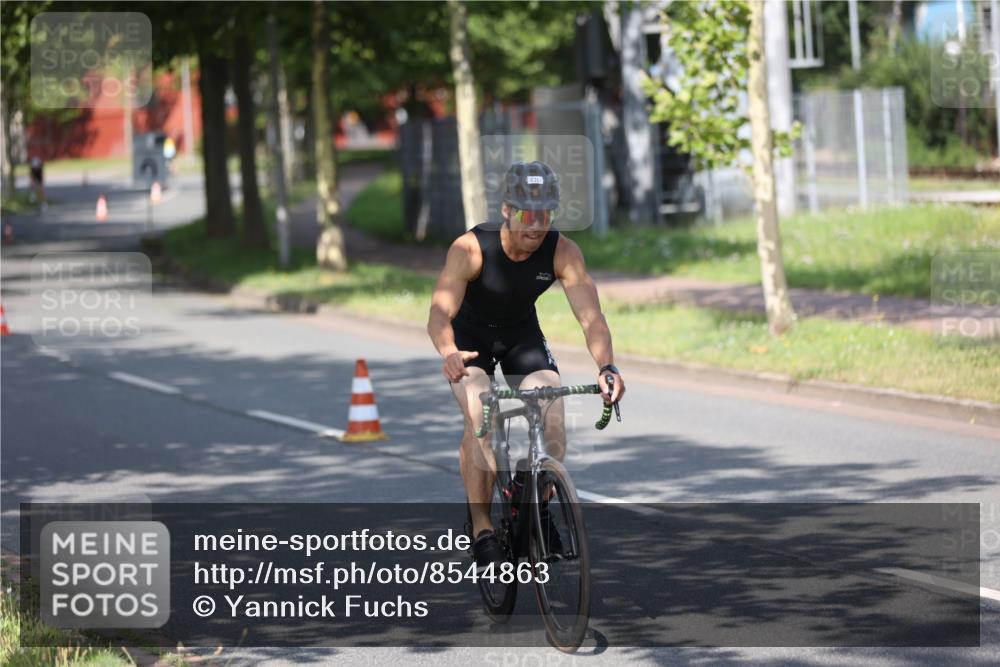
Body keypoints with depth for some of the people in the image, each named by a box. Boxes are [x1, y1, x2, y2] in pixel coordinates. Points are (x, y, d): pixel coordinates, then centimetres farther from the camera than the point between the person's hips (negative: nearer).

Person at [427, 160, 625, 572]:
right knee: (479, 416, -27)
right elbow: (440, 311, -40)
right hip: (470, 334, -2)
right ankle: (481, 529, -20)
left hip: (523, 334, 2)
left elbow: (590, 316, -31)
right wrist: (448, 354, -61)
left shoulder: (562, 252, -25)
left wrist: (606, 366, -50)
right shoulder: (471, 248, -32)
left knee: (553, 416, -18)